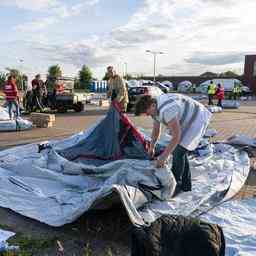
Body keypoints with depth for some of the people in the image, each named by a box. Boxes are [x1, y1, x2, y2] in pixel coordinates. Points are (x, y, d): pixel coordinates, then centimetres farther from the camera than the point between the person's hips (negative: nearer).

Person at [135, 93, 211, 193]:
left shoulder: (166, 110, -33)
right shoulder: (155, 109, -3)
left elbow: (176, 136, -29)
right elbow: (156, 130, 12)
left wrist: (164, 156, -24)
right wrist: (152, 147, 19)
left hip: (197, 119, -10)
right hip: (188, 121, 10)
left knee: (178, 151, -13)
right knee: (180, 150, 11)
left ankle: (175, 185, 0)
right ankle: (185, 185, 21)